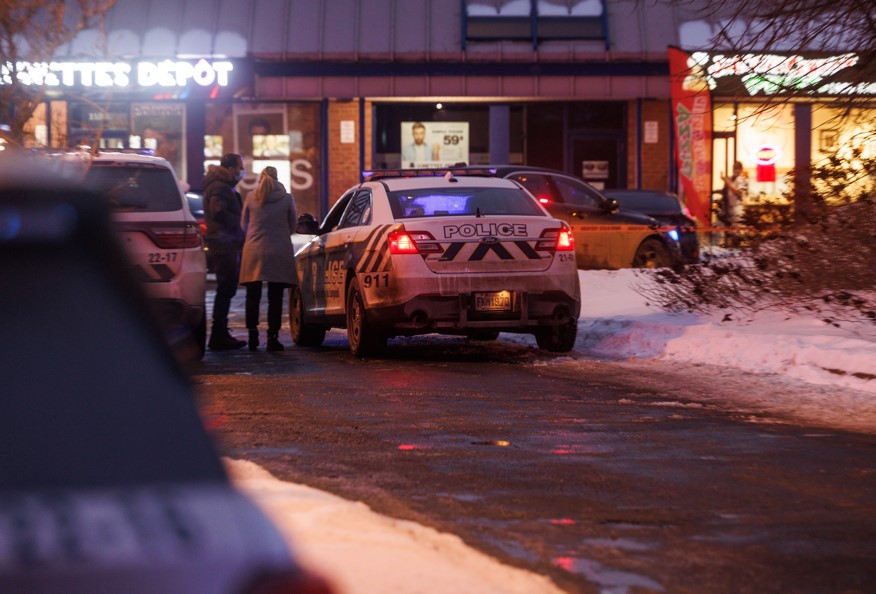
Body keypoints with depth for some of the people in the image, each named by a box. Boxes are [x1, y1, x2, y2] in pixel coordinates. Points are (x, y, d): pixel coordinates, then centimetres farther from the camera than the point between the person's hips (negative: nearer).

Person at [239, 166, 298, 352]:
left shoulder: (251, 197, 1)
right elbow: (293, 225, 8)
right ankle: (272, 337, -1)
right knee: (275, 298, 3)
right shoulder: (286, 198, -2)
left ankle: (252, 336, 6)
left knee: (253, 296, 9)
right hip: (279, 251, -1)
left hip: (254, 250, 1)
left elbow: (243, 224, 12)